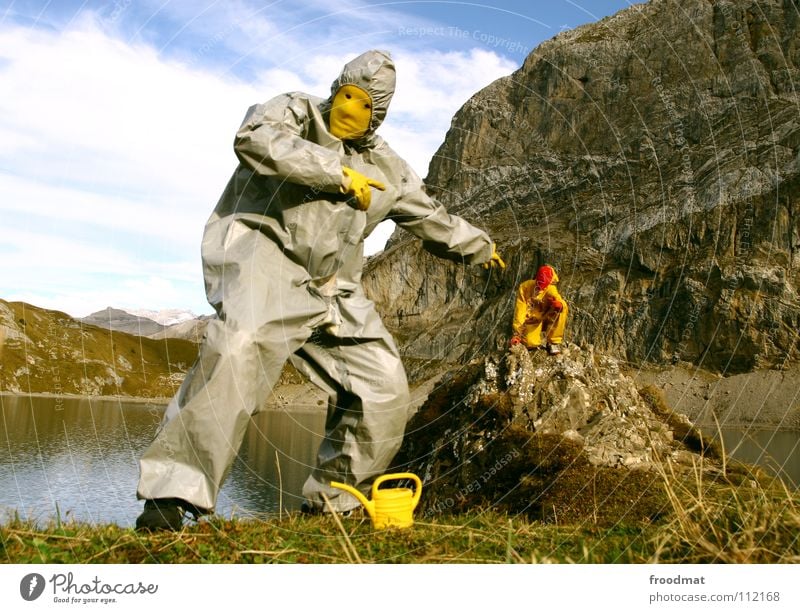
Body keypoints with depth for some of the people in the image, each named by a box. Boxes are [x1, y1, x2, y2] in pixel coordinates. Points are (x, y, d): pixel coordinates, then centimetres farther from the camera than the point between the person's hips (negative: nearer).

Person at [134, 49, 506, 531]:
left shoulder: (387, 169, 20)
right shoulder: (296, 112, 7)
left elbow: (432, 217, 35)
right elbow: (254, 138, -17)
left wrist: (479, 246, 46)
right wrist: (337, 171, -19)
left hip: (331, 288, 6)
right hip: (265, 256, -6)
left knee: (386, 390, 1)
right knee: (240, 348, -35)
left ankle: (334, 500, 16)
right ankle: (175, 491, -29)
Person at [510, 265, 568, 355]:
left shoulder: (550, 289, -11)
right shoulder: (525, 287, -15)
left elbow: (560, 303, -27)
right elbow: (520, 310, -18)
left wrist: (559, 305, -54)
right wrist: (517, 333, -25)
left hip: (545, 320, 2)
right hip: (532, 322, -2)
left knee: (563, 306, -26)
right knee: (531, 344, -29)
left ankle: (554, 342, -15)